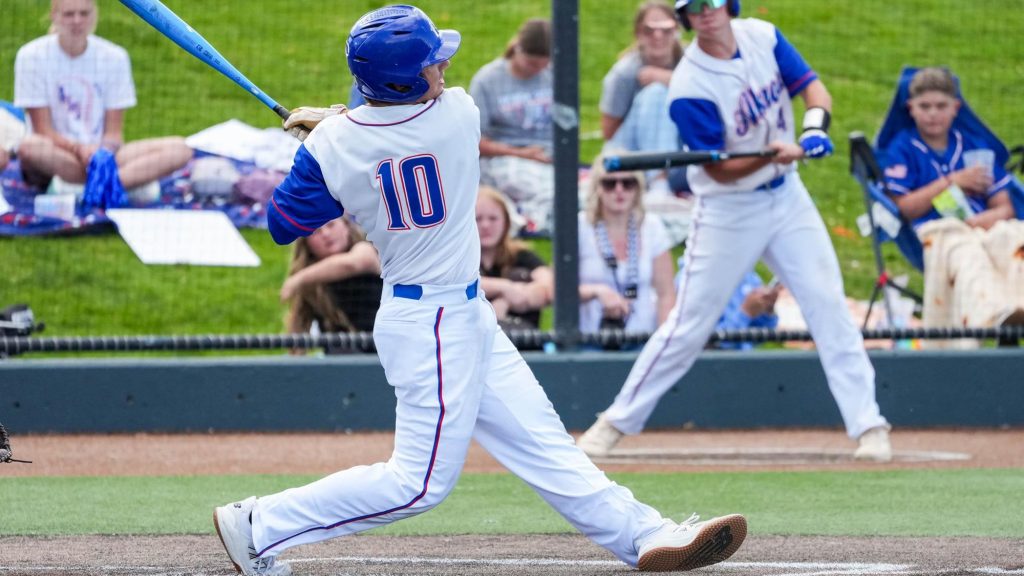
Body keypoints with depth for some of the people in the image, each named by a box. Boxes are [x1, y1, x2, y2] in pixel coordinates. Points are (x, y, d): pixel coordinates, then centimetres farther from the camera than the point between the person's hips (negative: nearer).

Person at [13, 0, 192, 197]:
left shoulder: (113, 57, 2)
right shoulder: (31, 56, -5)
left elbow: (114, 131, 0)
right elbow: (43, 131, -8)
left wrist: (105, 151, -23)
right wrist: (79, 150, -27)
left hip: (99, 153, 3)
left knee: (179, 149, -20)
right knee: (29, 146, -40)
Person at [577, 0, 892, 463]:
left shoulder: (763, 38, -5)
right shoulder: (689, 87, -21)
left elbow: (812, 86, -2)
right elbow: (720, 170, -19)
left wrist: (815, 126, -24)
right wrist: (773, 155, -36)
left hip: (786, 197, 4)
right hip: (728, 211, -4)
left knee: (828, 303, -3)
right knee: (689, 324, -1)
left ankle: (868, 425, 0)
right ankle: (618, 421, 12)